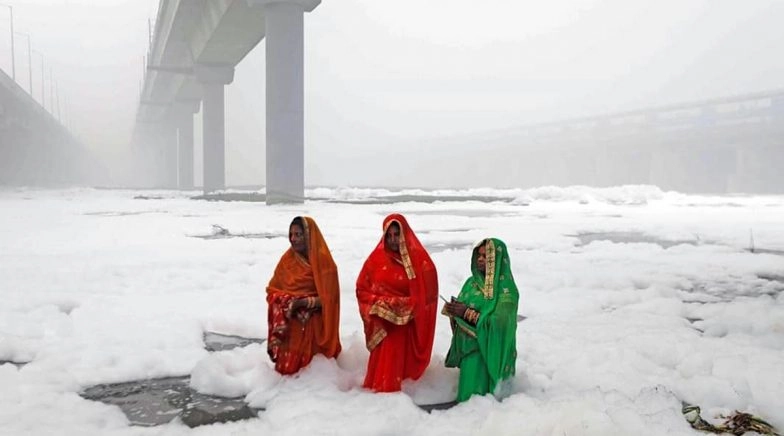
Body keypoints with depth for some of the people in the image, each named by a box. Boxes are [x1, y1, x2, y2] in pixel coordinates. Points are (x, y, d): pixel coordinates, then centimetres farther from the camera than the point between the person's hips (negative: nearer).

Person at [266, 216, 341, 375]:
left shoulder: (323, 260, -9)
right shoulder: (287, 258, 4)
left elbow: (327, 298, -10)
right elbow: (272, 290, 6)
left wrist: (303, 302, -22)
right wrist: (287, 301, -14)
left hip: (313, 326, -3)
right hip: (288, 325, 4)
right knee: (287, 368, 4)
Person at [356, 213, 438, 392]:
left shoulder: (419, 259, -4)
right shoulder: (376, 258, 3)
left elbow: (428, 293, -5)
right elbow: (362, 289, 7)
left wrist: (404, 306, -12)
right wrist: (379, 303, -7)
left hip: (409, 325, -2)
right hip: (383, 325, 2)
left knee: (405, 365, -2)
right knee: (384, 366, 3)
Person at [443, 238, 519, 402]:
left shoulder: (506, 289, -14)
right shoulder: (472, 281, 6)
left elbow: (499, 323, -21)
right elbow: (461, 309, 11)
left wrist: (467, 313, -23)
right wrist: (453, 308, -12)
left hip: (489, 352, -6)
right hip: (467, 348, 6)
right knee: (467, 395, 13)